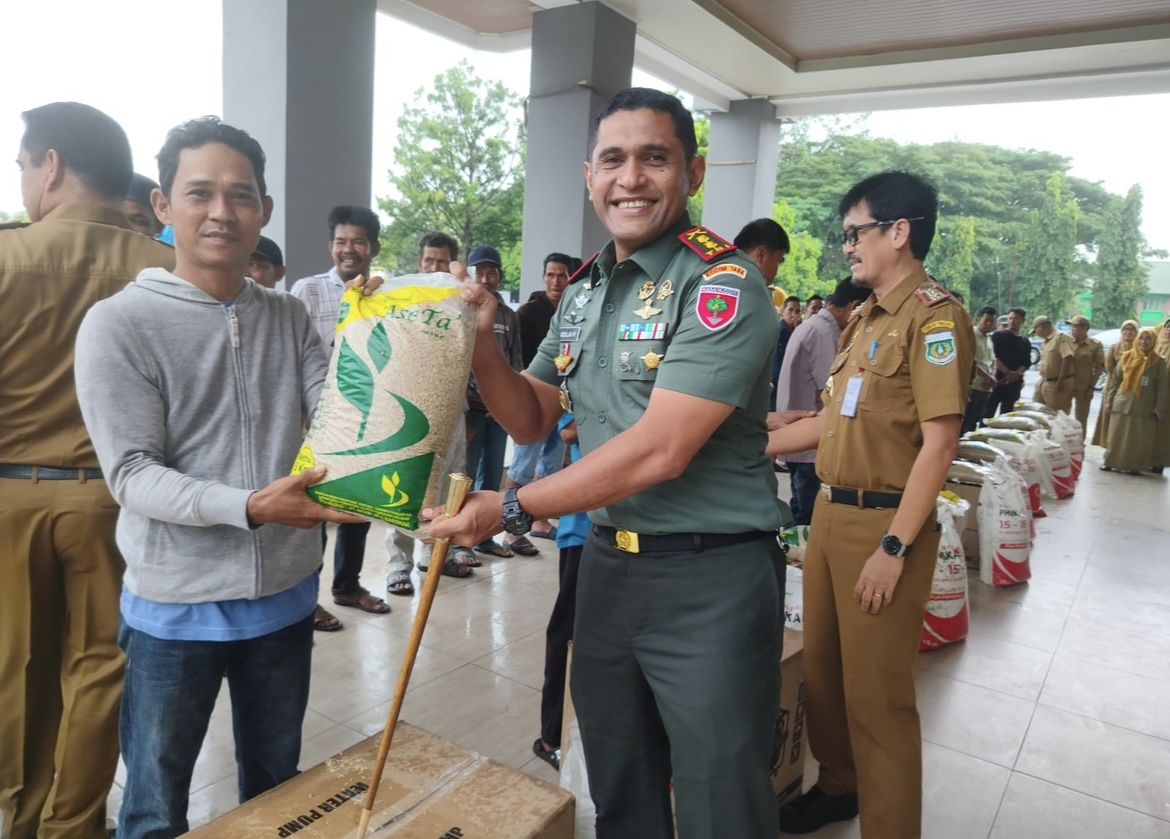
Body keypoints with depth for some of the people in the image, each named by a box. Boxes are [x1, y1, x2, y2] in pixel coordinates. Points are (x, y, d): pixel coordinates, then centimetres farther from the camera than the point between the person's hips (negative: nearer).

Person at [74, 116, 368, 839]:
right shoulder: (119, 325, -9)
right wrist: (250, 507, -29)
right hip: (176, 608, -3)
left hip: (285, 594, 4)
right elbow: (132, 474, -15)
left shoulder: (290, 317, 3)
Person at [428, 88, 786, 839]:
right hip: (606, 564, 7)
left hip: (711, 579, -7)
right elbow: (531, 420, 13)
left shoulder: (724, 285, -16)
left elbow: (660, 450, -23)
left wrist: (509, 510, -16)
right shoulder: (584, 294, 9)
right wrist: (483, 344, -5)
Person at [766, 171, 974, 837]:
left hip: (884, 524, -8)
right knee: (824, 669, 18)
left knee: (877, 693, 2)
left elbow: (938, 442, -16)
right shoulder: (867, 319, 14)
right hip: (831, 513, 8)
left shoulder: (935, 315, -11)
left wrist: (894, 547, -19)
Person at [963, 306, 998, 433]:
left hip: (985, 387, 8)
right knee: (966, 420, -6)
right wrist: (988, 377, -15)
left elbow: (992, 361, 20)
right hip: (972, 385, -8)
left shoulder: (989, 338, 18)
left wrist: (992, 378, 1)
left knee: (975, 420, 12)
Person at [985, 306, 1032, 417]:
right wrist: (1007, 372, -16)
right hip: (997, 380, -5)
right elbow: (994, 357, -9)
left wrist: (1016, 374, -10)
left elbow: (1027, 362, 9)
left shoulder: (1025, 342, 17)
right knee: (988, 413, -9)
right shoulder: (998, 336, 2)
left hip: (1015, 383, 5)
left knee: (1006, 414, 8)